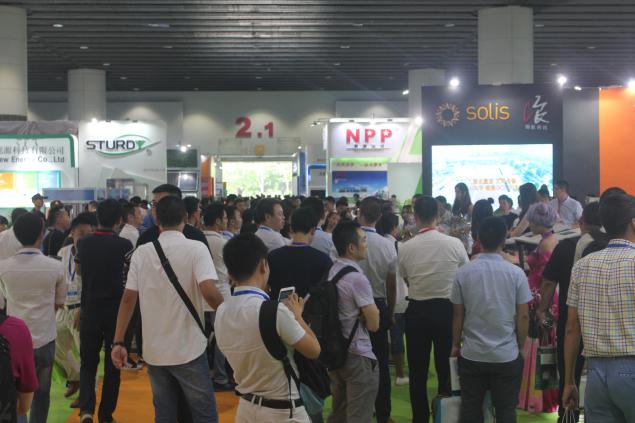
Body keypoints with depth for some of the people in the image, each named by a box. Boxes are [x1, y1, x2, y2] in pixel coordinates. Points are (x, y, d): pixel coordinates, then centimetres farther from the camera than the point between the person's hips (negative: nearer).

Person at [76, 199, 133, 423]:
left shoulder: (83, 243, -3)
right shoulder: (124, 245, -12)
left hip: (90, 309, 2)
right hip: (116, 310, -2)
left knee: (88, 362, 11)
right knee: (113, 364, 11)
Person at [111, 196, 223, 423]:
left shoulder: (141, 252, 0)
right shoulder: (196, 248, -11)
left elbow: (128, 299, -2)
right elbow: (209, 292, -23)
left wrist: (118, 342, 3)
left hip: (154, 350, 4)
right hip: (189, 349, -4)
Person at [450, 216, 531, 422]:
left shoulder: (463, 273, -6)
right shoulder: (516, 273, -8)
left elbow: (457, 314, 0)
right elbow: (523, 316, -4)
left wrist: (455, 345, 14)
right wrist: (520, 347, 11)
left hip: (472, 355, 1)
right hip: (507, 356, -1)